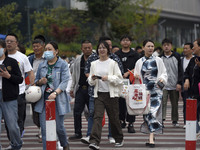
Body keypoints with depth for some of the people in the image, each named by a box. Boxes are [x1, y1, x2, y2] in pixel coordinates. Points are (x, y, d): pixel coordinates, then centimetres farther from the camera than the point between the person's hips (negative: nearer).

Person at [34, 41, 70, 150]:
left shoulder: (63, 64, -1)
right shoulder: (42, 65, 12)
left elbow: (64, 81, -11)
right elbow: (36, 80, 22)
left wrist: (55, 93, -26)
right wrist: (40, 82, -3)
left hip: (58, 99, -4)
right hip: (44, 99, 4)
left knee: (59, 127, 2)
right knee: (44, 128, -1)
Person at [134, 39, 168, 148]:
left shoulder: (158, 60, 8)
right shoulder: (139, 62, 11)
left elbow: (164, 73, 10)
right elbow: (136, 76, 16)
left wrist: (162, 79, -11)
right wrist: (136, 77, -6)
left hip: (156, 90, -2)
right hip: (144, 90, 2)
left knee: (153, 112, -13)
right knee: (146, 113, -1)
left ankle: (151, 139, -16)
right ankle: (151, 137, 14)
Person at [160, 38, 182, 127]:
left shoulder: (176, 57, 5)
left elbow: (180, 71, 3)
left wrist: (179, 83, -5)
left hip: (174, 86, 1)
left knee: (175, 104, 7)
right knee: (162, 103, -11)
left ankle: (175, 121, 16)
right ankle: (161, 119, -12)